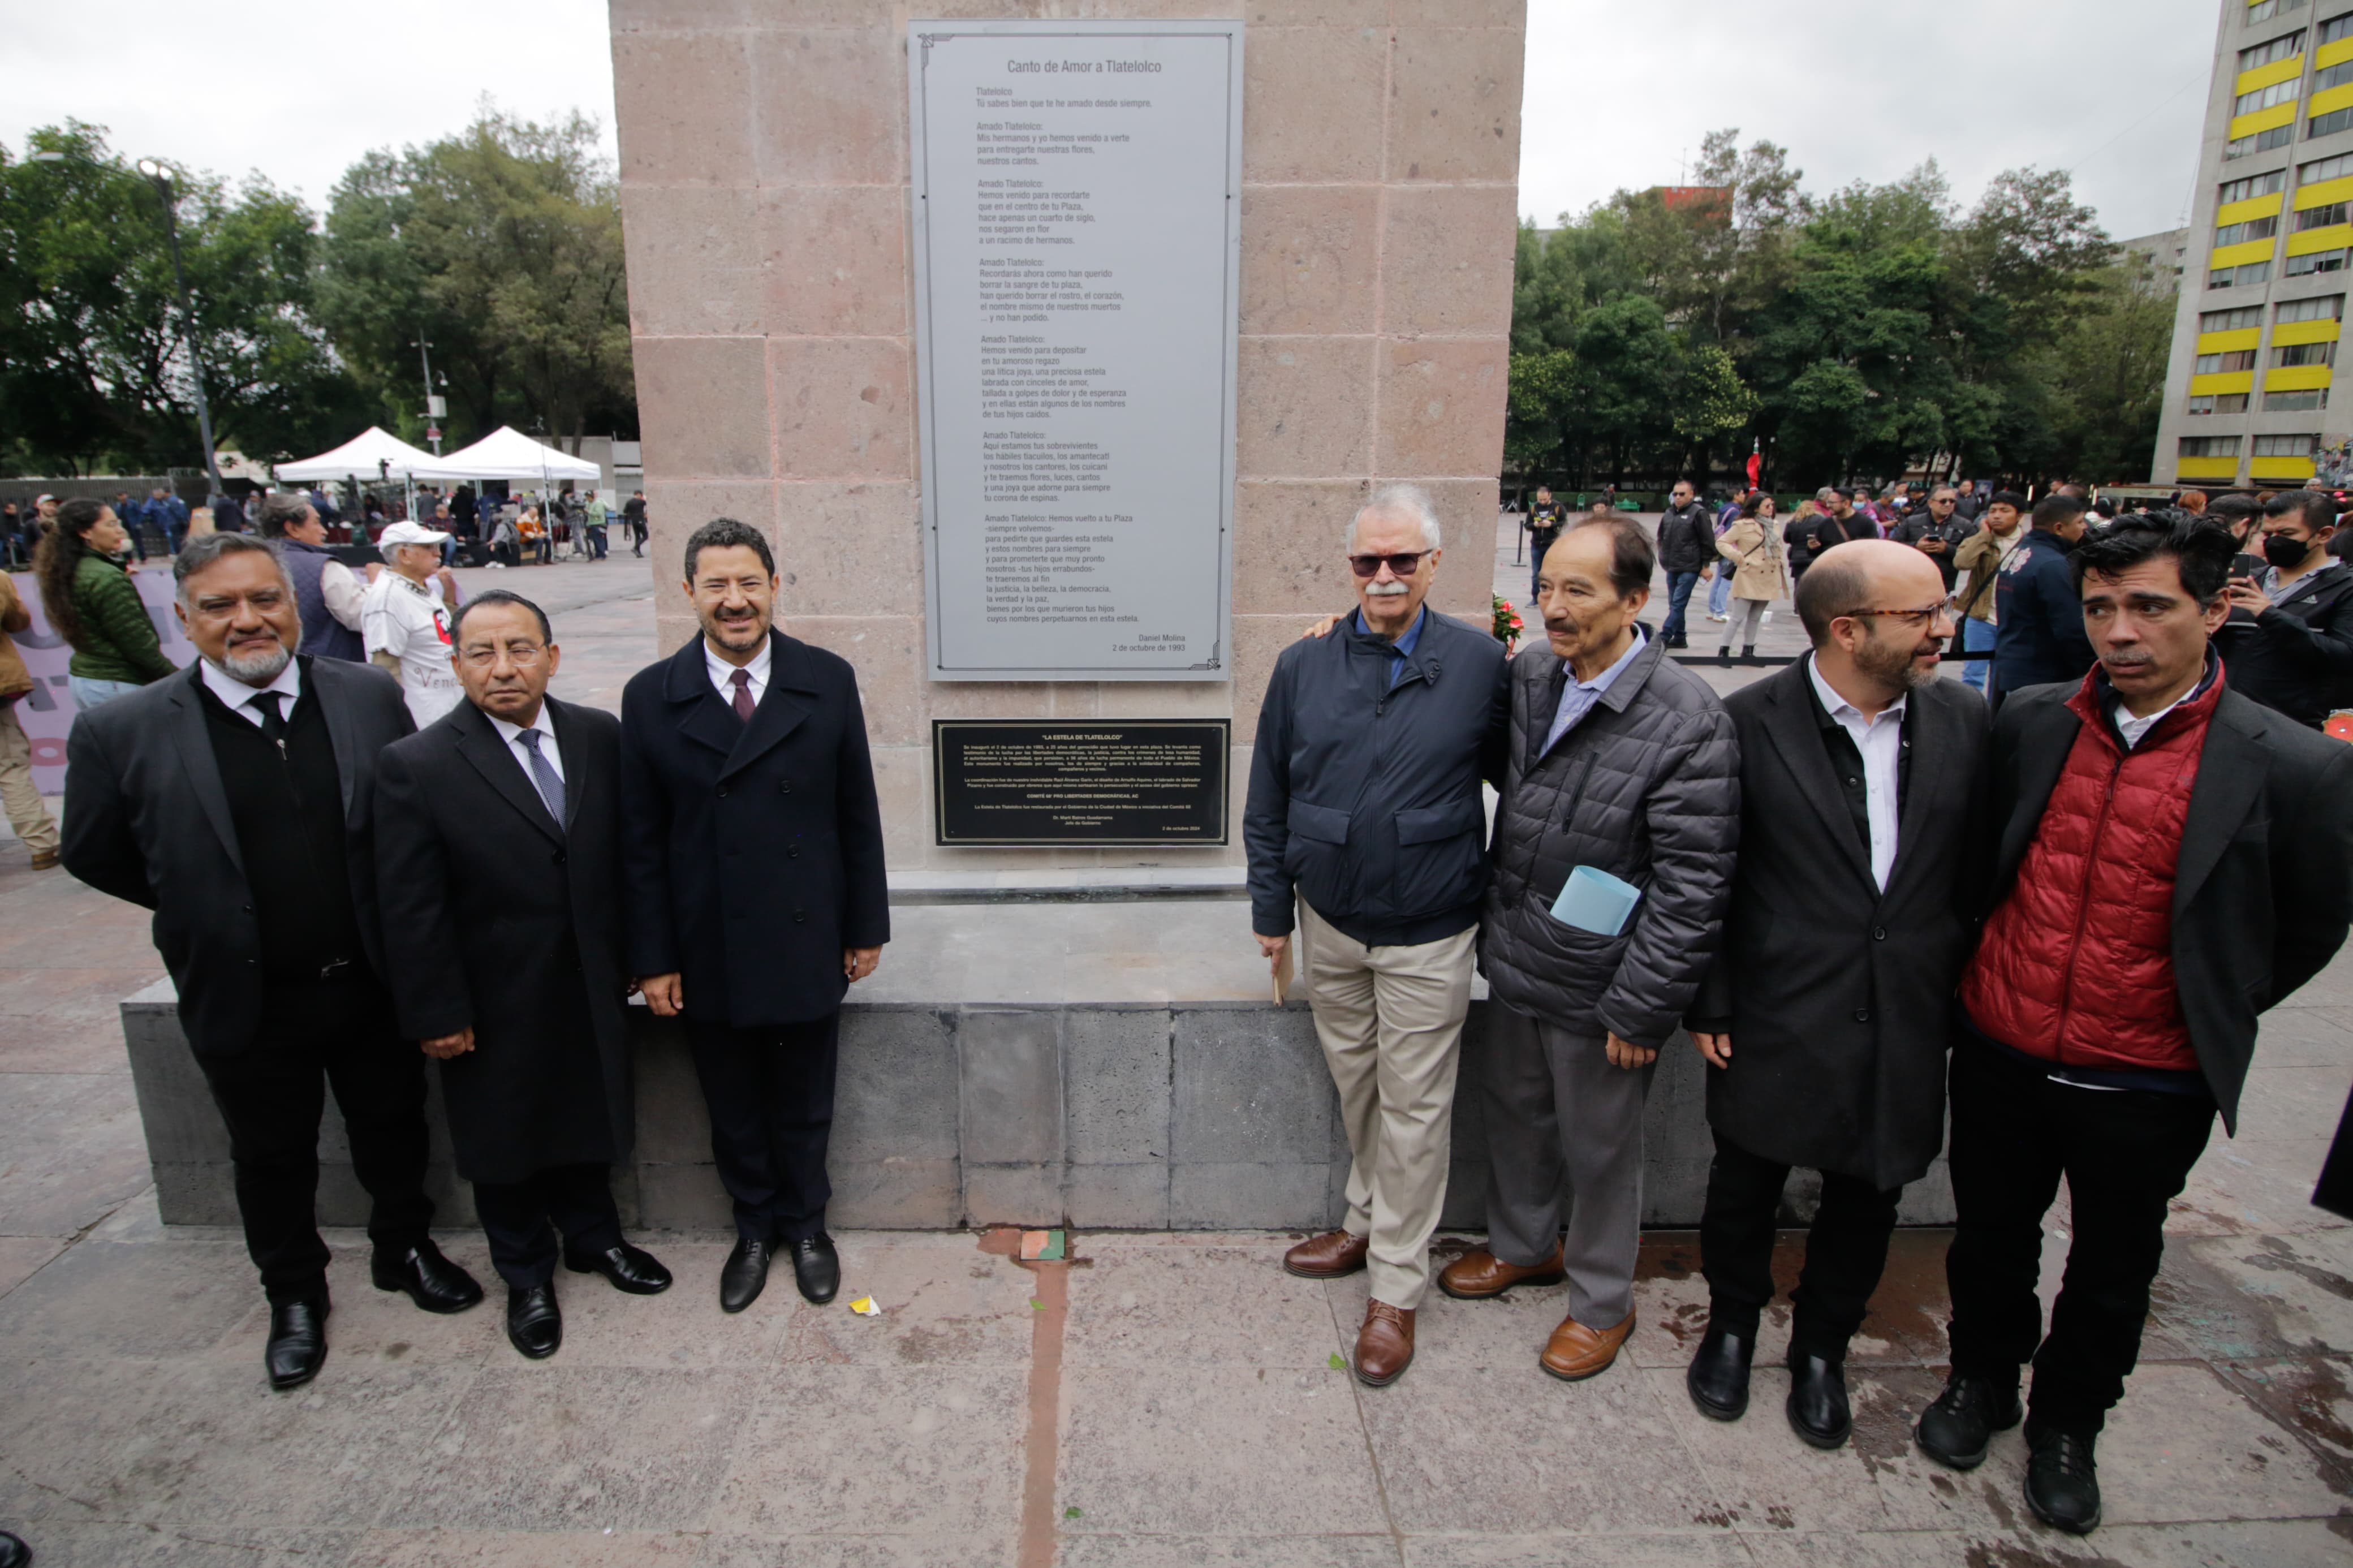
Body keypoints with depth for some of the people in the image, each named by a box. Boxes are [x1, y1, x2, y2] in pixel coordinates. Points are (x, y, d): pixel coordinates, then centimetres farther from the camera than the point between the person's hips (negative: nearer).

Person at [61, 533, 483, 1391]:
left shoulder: (370, 697, -8)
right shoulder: (123, 732, -12)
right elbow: (94, 856, 1)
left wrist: (390, 923, 1)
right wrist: (208, 912, 3)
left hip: (374, 983, 1)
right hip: (247, 1002, -1)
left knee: (393, 1127, 20)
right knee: (272, 1157, 19)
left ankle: (405, 1248, 45)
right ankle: (293, 1294, 43)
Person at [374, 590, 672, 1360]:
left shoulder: (602, 738, -5)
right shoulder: (415, 766, -15)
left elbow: (628, 856, 2)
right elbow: (411, 909, -13)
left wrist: (631, 959, 3)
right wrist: (438, 1013, -11)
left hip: (591, 990, 3)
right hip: (496, 1007, -3)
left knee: (589, 1121, 21)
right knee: (505, 1145, 17)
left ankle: (593, 1238, 46)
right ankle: (527, 1276, 39)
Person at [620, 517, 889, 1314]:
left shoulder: (828, 680, -4)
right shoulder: (651, 697, -4)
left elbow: (858, 815, 0)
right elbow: (641, 841, -2)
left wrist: (867, 926, 0)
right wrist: (653, 958, -3)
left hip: (807, 947, 0)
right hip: (708, 954, 1)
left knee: (804, 1105, 16)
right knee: (734, 1111, 17)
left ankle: (805, 1225, 39)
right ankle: (755, 1227, 40)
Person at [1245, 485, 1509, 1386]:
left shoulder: (1480, 664, -9)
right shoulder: (1304, 667, -2)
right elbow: (1267, 803, 4)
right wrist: (1272, 912, 5)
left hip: (1427, 937, -3)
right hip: (1328, 924, 3)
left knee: (1414, 1110, 6)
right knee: (1355, 1087, 20)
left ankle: (1396, 1289, 22)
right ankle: (1369, 1222, 42)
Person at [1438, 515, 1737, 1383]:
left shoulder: (1688, 720, -21)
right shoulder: (1527, 674, -3)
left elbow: (1693, 887, -19)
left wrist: (1641, 1009, -17)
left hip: (1595, 985, -6)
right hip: (1513, 959, 6)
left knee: (1599, 1147, 14)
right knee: (1513, 1111, 24)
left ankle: (1602, 1301, 38)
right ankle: (1521, 1244, 49)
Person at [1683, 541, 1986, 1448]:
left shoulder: (1963, 722, -1)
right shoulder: (1751, 722, -13)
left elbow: (1976, 877, 6)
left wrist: (1961, 999, 6)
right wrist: (1707, 1007, -6)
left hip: (1903, 1029, 3)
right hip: (1777, 1025, -3)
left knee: (1865, 1205, 18)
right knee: (1745, 1191, 15)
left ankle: (1821, 1349, 44)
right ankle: (1732, 1326, 43)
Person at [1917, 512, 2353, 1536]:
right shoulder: (2028, 722, -6)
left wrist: (2205, 1014, 5)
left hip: (2146, 1087, -2)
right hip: (2000, 1054, 2)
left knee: (2112, 1271, 19)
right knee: (1990, 1238, 21)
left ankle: (2067, 1425, 44)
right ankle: (1981, 1379, 46)